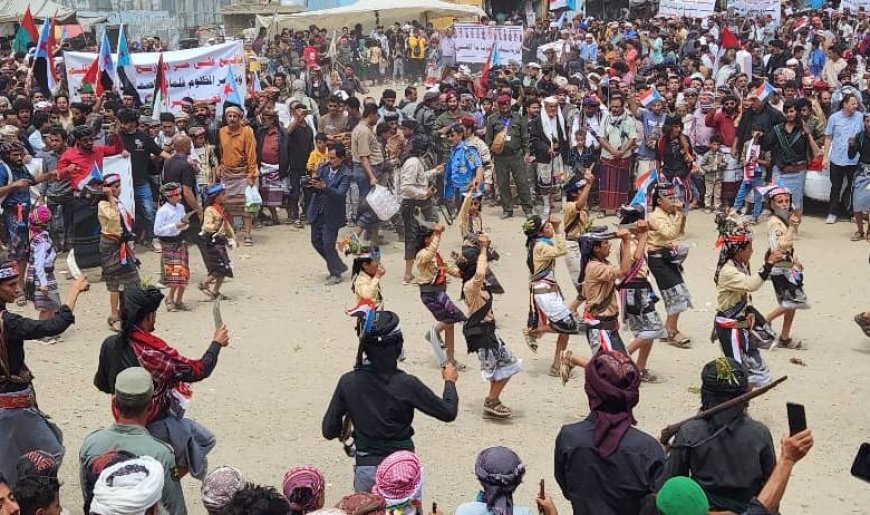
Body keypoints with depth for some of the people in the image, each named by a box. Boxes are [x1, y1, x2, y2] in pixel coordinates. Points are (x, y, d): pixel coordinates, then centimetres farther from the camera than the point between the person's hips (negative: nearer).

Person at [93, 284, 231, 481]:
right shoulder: (154, 352, -33)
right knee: (205, 440, 11)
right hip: (154, 425, -7)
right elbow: (199, 370, -22)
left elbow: (101, 384, 4)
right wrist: (216, 343, -7)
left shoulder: (110, 344, -11)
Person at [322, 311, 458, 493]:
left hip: (365, 469, 2)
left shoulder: (348, 382, -9)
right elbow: (448, 412, -6)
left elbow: (329, 431, -3)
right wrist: (450, 381, 11)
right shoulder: (406, 384, -15)